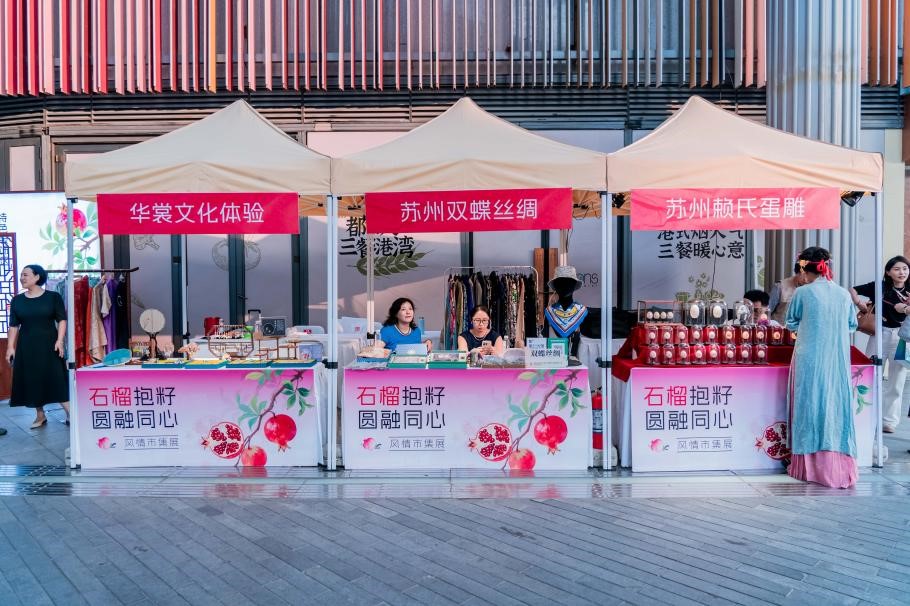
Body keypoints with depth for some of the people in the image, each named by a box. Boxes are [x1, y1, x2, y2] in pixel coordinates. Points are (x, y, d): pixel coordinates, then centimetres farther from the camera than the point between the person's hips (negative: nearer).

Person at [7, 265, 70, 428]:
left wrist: (59, 341, -13)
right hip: (26, 346, 3)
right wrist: (10, 347, 1)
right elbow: (13, 326, 7)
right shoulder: (17, 300, 6)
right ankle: (40, 415, 18)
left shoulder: (53, 297, -3)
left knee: (57, 379, -5)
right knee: (31, 380, 6)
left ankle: (70, 414, -2)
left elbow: (62, 320, -3)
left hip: (49, 344, -3)